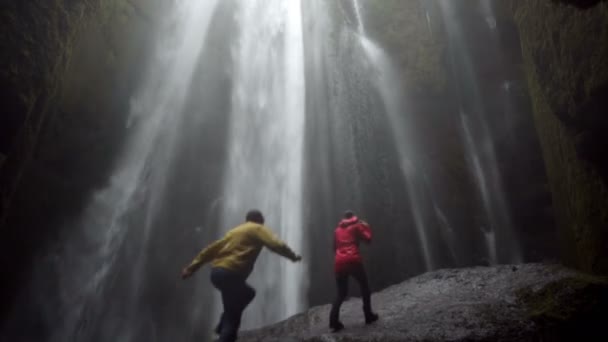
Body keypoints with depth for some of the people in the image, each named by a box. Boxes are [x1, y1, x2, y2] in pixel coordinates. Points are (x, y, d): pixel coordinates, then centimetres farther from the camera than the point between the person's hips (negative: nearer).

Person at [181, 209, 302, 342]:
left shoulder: (234, 231, 25)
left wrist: (192, 268, 20)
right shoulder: (258, 229, 6)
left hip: (217, 272, 8)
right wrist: (293, 256, 7)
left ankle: (223, 327, 20)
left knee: (248, 293, 27)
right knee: (232, 317, -1)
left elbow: (212, 249, 21)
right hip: (230, 274, -8)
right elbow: (276, 245, -9)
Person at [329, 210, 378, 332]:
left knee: (341, 293, 12)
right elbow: (368, 239, 5)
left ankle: (333, 321, -3)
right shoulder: (357, 225, 8)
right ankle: (369, 316, 19)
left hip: (339, 263, 4)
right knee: (365, 287, 18)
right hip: (353, 261, -4)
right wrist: (366, 227, 18)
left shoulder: (337, 230, 20)